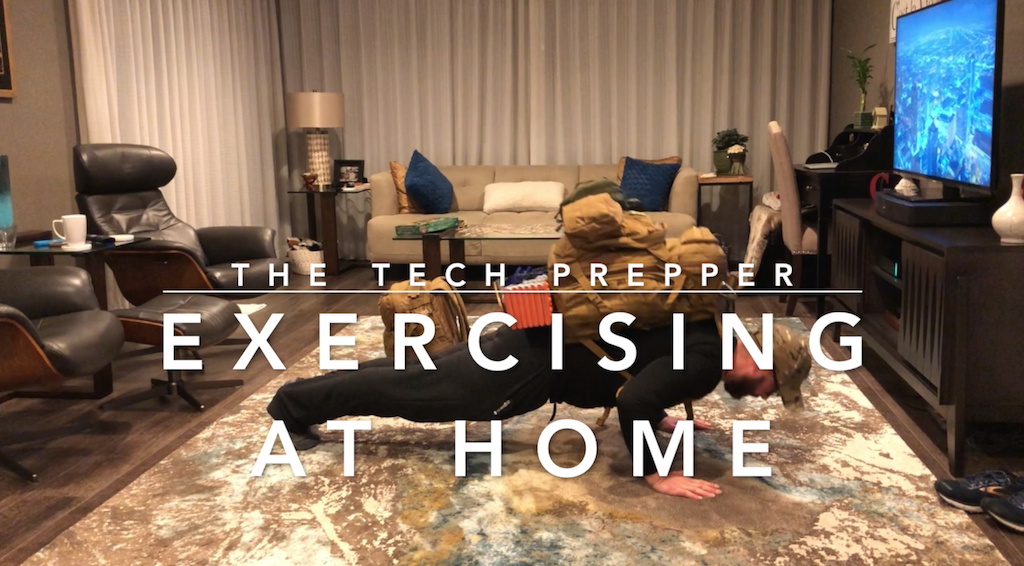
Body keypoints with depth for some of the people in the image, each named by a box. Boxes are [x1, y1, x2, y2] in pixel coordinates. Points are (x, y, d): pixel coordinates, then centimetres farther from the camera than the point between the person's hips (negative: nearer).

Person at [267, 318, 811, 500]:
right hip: (535, 360, -8)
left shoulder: (709, 337, 11)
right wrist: (656, 476, -23)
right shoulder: (707, 361, -19)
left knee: (420, 373, 16)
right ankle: (296, 402, 14)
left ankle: (306, 397, 28)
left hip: (542, 338, 9)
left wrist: (664, 419, 25)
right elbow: (632, 398, -33)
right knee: (415, 388, 1)